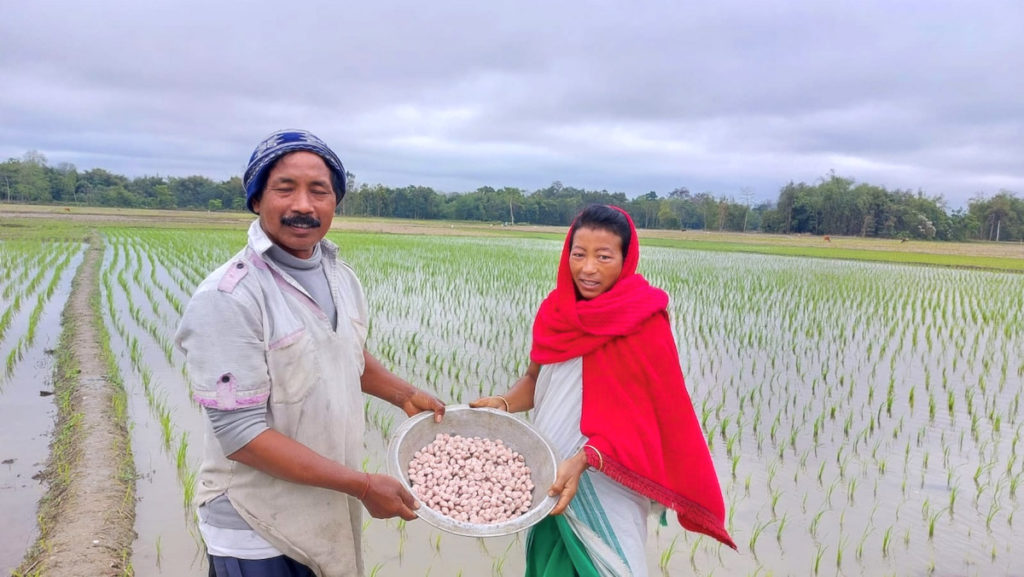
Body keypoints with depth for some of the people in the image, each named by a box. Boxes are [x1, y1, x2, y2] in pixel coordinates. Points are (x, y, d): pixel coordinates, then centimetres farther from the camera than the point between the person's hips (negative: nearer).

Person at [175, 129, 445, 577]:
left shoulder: (343, 278, 1)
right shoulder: (227, 299, -22)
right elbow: (241, 434, -24)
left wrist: (405, 396, 5)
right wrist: (362, 486, -22)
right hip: (256, 535, -6)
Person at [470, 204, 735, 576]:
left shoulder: (643, 322, -16)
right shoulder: (555, 310, -1)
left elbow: (643, 412, -17)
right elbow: (535, 377, 7)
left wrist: (583, 459, -27)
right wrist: (503, 404, -13)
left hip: (606, 481, -5)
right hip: (549, 474, 5)